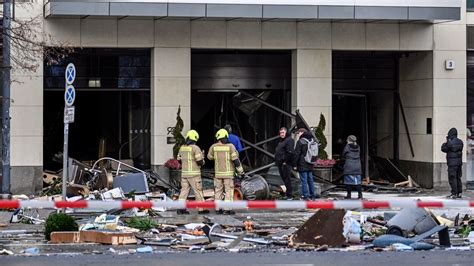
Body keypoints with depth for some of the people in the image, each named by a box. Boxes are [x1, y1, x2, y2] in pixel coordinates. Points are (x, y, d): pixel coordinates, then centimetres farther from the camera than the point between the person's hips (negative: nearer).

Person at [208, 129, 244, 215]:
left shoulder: (214, 147, -2)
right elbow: (235, 160, -10)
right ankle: (227, 209, -5)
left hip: (218, 173, 3)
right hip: (228, 173, -3)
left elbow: (209, 157, 15)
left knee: (218, 190, 12)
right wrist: (240, 171, -2)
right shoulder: (230, 146, -9)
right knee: (229, 190, 1)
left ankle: (218, 208, 13)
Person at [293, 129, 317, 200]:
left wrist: (295, 165, -8)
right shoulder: (312, 140, 11)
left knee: (304, 180, -4)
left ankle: (305, 196, -6)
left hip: (302, 165, -7)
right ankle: (312, 196, 17)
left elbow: (297, 154, -13)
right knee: (310, 180, 14)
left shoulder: (300, 141, -12)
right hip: (310, 165, 7)